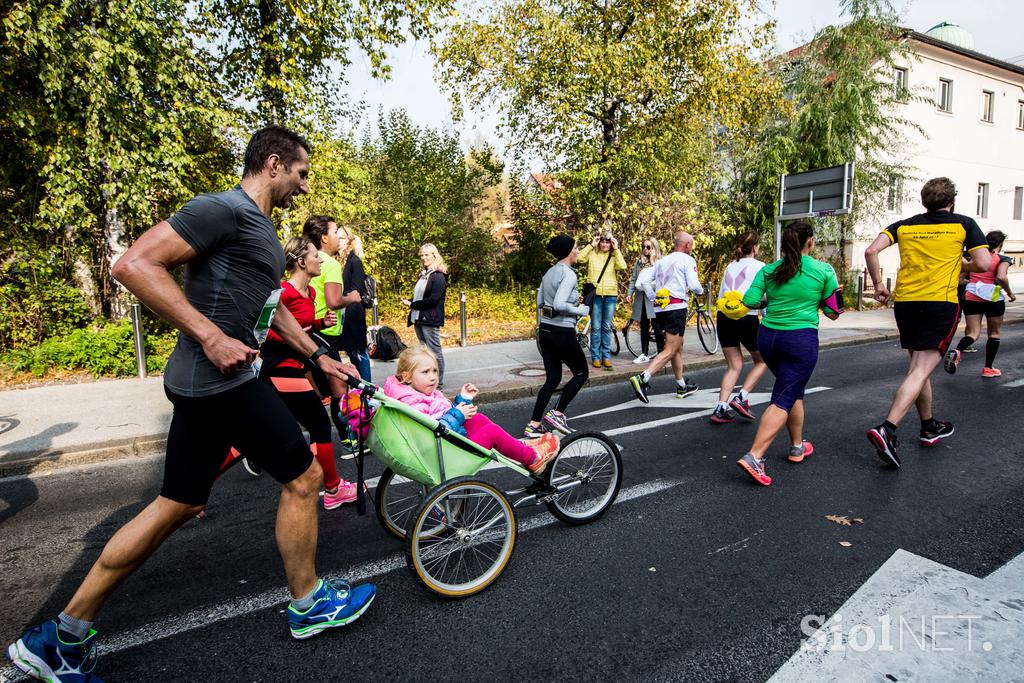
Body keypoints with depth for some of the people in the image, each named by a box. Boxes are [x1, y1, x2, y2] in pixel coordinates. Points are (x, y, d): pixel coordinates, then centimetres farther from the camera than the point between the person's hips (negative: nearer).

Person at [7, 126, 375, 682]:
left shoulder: (261, 230, 19)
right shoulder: (225, 209, -12)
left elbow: (272, 307, 27)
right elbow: (133, 264, -20)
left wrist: (319, 357, 23)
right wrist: (210, 335, -22)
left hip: (206, 382, 10)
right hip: (220, 378, -10)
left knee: (176, 505, 15)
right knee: (303, 476, 2)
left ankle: (64, 637, 28)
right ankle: (308, 604, 22)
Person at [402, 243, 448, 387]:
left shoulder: (438, 277, -10)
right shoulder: (423, 274, 16)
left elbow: (433, 300, -17)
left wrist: (412, 304, -11)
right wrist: (410, 302, -3)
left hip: (431, 320, -8)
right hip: (419, 319, 8)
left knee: (434, 351, -1)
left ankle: (438, 382, 8)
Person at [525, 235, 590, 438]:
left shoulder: (549, 272, 11)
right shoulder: (568, 274, -15)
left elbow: (540, 302, 16)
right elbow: (559, 304, -26)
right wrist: (580, 310, -11)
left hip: (545, 330, 8)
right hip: (562, 332, -8)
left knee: (552, 379, 13)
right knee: (581, 372, 12)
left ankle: (533, 425, 11)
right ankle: (557, 413, 6)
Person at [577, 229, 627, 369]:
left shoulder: (614, 256, 9)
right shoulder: (592, 253, 5)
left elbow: (623, 266, -10)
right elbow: (580, 258, -13)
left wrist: (616, 249, -8)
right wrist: (591, 245, -10)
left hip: (610, 295, 2)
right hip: (595, 294, -2)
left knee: (607, 327, 8)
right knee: (596, 327, 1)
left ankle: (606, 356, 15)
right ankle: (595, 356, 9)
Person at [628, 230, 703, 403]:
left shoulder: (661, 262, 17)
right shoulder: (688, 260, -2)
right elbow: (694, 285, -11)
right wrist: (701, 290, 10)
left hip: (661, 309, 8)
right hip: (677, 306, -8)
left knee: (678, 347, 19)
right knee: (670, 351, -9)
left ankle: (682, 387, 28)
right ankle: (642, 379, -25)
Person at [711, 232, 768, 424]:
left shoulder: (730, 266, 17)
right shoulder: (759, 266, 0)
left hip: (724, 317, 5)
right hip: (747, 319, -5)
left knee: (734, 366, 11)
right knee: (762, 361, 16)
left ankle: (720, 409, 0)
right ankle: (742, 398, 1)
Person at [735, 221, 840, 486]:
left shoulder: (768, 270, 3)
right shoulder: (824, 270, -3)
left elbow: (750, 301, -7)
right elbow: (833, 311, 1)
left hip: (768, 336, 5)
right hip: (801, 339, -4)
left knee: (794, 390, 24)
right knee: (783, 399, -4)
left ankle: (797, 447, 34)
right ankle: (754, 457, -16)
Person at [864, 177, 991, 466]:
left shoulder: (904, 226, 11)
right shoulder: (964, 224, 5)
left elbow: (871, 251, -3)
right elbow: (984, 264, -1)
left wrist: (878, 284, 6)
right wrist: (963, 265, 20)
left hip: (904, 302, 4)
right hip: (941, 303, -4)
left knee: (920, 366, 18)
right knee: (920, 371, -9)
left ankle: (929, 427, 33)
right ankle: (886, 430, -25)